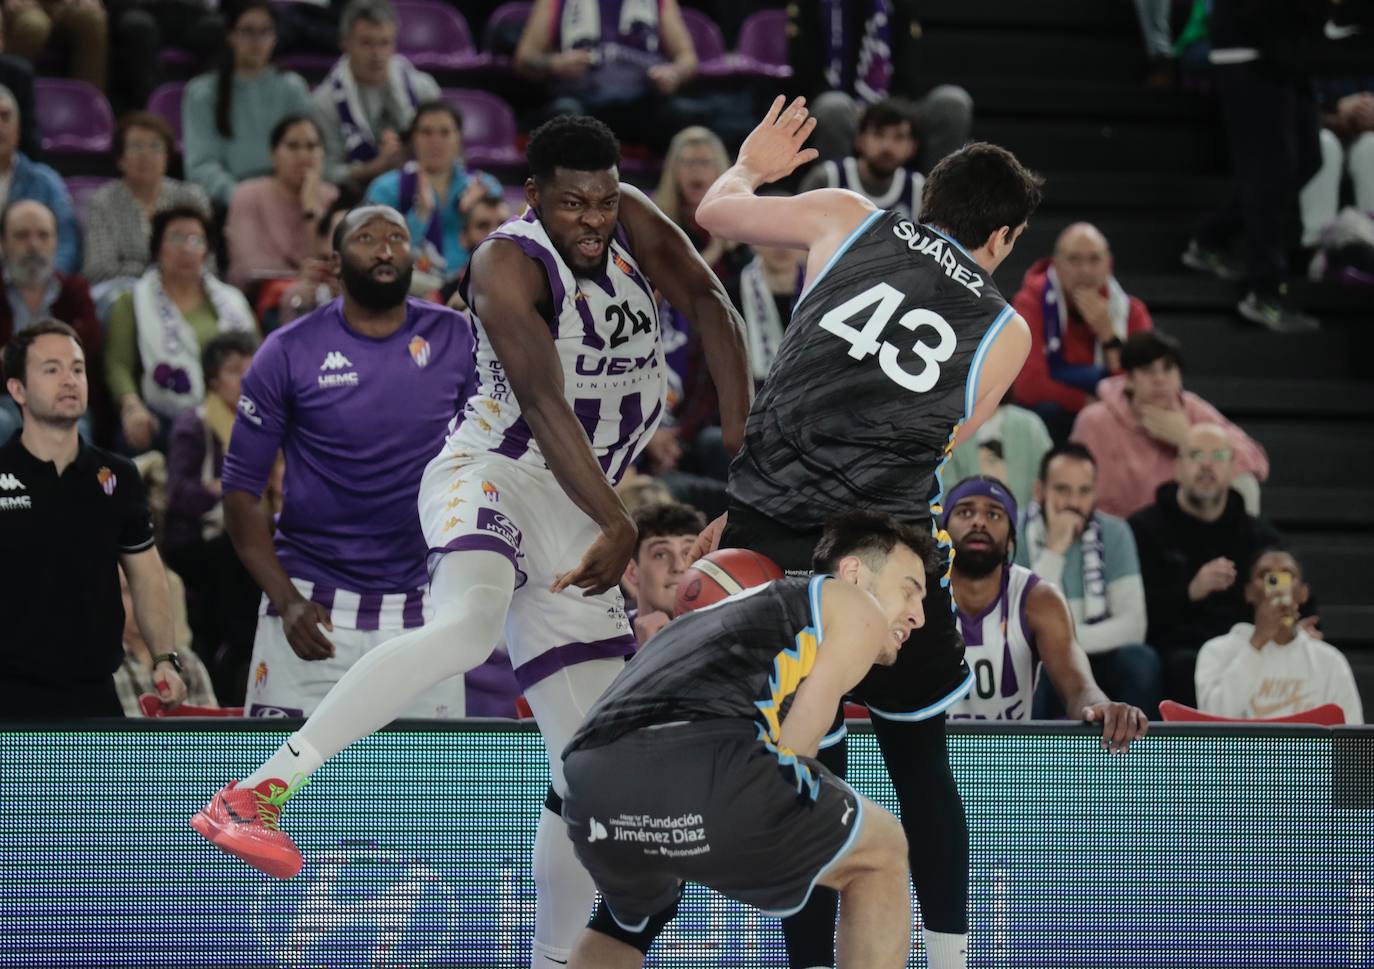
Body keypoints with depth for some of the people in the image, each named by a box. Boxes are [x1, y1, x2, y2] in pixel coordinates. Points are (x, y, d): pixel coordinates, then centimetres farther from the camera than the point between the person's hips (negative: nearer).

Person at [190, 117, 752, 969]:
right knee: (468, 624, -40)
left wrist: (738, 443, 0)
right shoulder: (509, 266, -15)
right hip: (494, 474, -7)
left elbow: (711, 305, 12)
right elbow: (545, 404, -24)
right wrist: (621, 526, -33)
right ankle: (259, 793, -45)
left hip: (579, 515, 7)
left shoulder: (632, 223, 4)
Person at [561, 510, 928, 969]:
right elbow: (794, 743, 14)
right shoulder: (857, 609, 21)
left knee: (630, 915, 40)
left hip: (589, 784, 7)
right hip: (703, 768, -7)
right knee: (882, 853, 20)